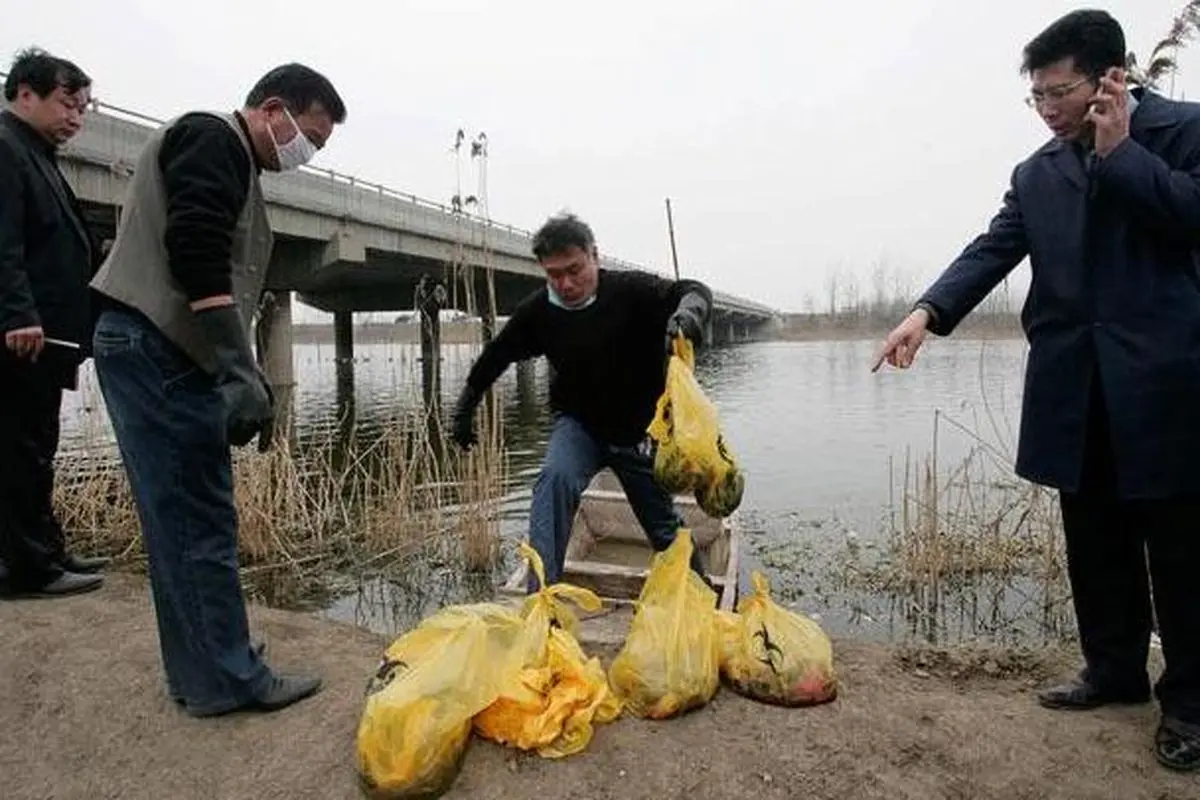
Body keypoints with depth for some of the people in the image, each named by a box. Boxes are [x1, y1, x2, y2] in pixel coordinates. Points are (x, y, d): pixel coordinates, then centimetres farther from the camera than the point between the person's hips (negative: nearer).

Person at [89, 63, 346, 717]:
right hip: (155, 350, -10)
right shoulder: (212, 139, -7)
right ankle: (228, 679, 4)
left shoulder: (230, 162, 24)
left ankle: (203, 676, 19)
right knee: (198, 522, -5)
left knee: (186, 521, 10)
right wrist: (242, 372, -27)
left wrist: (243, 377, 23)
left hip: (166, 355, 10)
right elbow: (196, 254, -23)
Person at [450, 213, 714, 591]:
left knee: (665, 526, 11)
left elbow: (694, 291, -25)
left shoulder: (631, 290, -18)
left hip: (640, 428, 0)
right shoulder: (537, 310, -11)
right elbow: (494, 358, 2)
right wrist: (464, 412, 10)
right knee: (556, 478, -32)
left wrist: (687, 312, -50)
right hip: (578, 424, 1)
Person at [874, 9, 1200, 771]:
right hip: (1075, 387, 5)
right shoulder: (1038, 172, 13)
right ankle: (1115, 668, 28)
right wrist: (928, 312, -14)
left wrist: (1118, 151, -9)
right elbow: (992, 250, 2)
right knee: (1095, 539, 12)